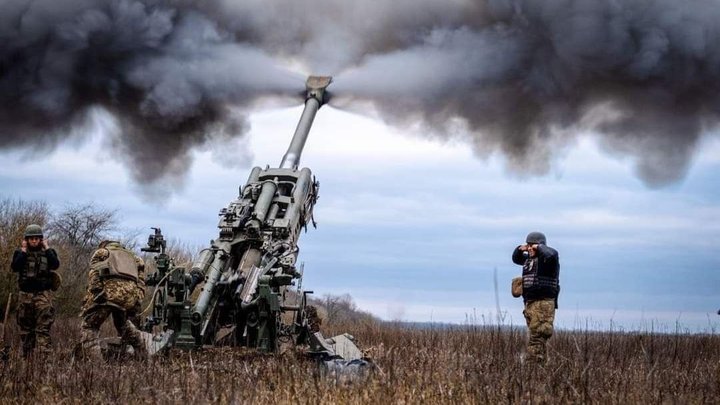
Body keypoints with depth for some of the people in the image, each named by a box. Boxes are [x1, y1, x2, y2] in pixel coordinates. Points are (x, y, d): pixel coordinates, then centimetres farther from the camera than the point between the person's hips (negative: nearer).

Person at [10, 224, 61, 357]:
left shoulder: (48, 252, 6)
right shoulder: (20, 253, 7)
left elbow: (55, 265, -12)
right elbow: (14, 267, -10)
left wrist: (47, 248, -9)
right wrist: (23, 251, -9)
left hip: (43, 295, -2)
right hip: (25, 295, 2)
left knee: (44, 327, -13)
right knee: (26, 327, 9)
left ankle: (44, 354, -21)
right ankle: (26, 356, 17)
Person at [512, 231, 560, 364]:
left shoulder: (546, 258, -6)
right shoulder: (529, 258, 19)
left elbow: (550, 255, -30)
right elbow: (516, 259, 36)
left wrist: (539, 247, -13)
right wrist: (520, 249, 15)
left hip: (543, 303, -9)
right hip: (530, 302, 9)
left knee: (537, 336, -15)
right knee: (533, 336, 12)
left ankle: (535, 362, -18)